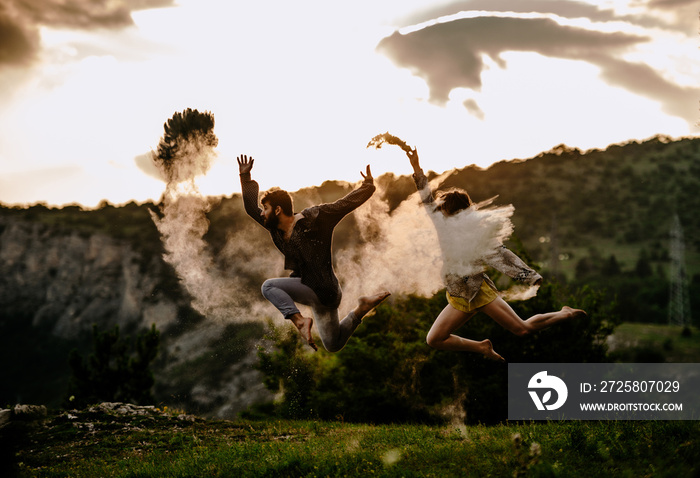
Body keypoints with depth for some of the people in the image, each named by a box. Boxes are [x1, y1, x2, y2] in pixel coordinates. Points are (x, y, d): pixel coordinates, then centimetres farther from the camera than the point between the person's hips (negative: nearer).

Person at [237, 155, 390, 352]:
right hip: (309, 288, 9)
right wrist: (245, 177, 11)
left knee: (269, 286, -15)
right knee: (333, 345, 15)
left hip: (323, 289, -9)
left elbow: (345, 204, -10)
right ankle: (361, 309, 20)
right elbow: (251, 208, 15)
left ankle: (299, 320, -25)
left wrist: (367, 186, -14)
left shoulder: (312, 219, -13)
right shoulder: (276, 229, 7)